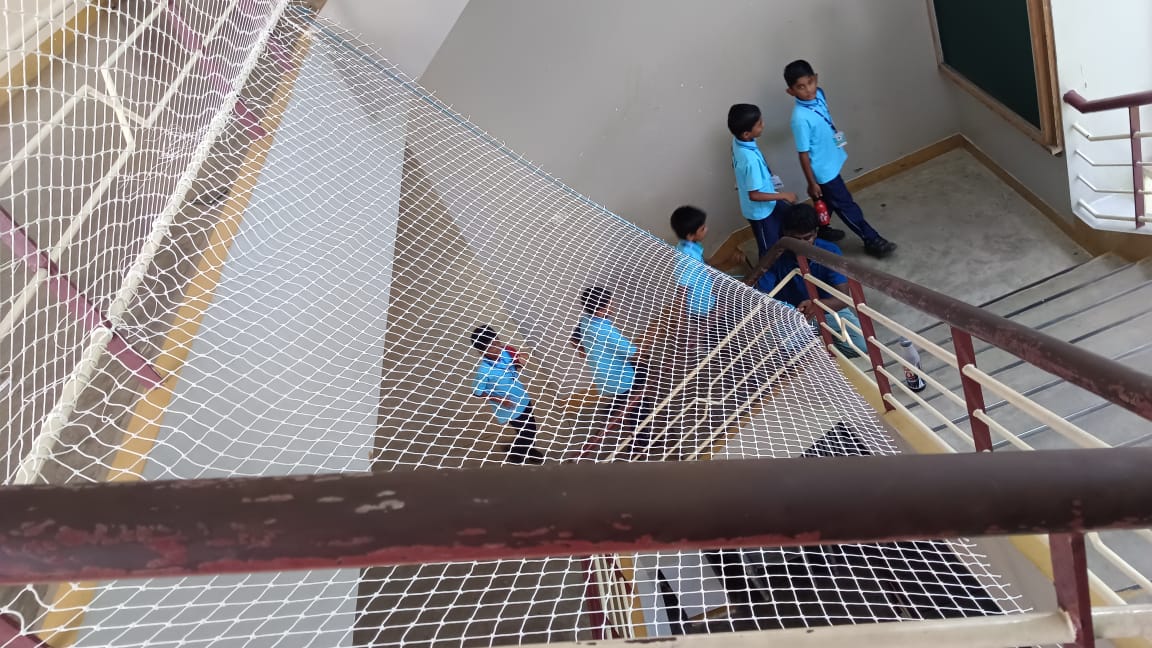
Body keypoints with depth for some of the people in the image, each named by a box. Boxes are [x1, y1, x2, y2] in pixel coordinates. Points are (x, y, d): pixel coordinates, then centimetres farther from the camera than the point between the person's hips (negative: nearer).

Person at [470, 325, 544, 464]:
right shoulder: (484, 371, -32)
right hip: (510, 409, -7)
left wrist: (520, 364, -16)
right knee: (525, 433, 9)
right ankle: (515, 457, 39)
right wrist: (499, 400, -23)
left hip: (523, 399, 7)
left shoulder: (504, 353, -14)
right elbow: (477, 392, -19)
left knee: (532, 428, 24)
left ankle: (527, 451, 55)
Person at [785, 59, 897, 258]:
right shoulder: (801, 118, -31)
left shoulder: (819, 94, -8)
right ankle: (872, 241, 20)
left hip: (831, 161, 8)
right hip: (823, 170, -8)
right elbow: (803, 153, -24)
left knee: (827, 203, 25)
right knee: (846, 206, 6)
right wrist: (811, 183, -17)